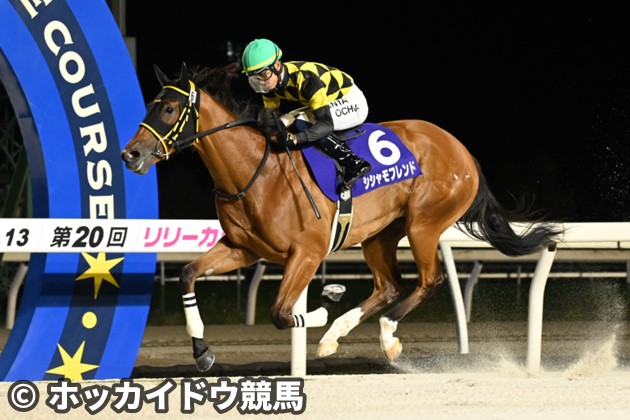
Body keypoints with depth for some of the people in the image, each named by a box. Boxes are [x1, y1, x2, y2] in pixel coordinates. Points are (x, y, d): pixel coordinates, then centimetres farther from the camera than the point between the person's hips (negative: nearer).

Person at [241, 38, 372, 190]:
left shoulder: (305, 78, -35)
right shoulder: (270, 85, -10)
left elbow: (327, 124, -39)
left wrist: (294, 138, -53)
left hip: (352, 103, -9)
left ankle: (353, 163, -29)